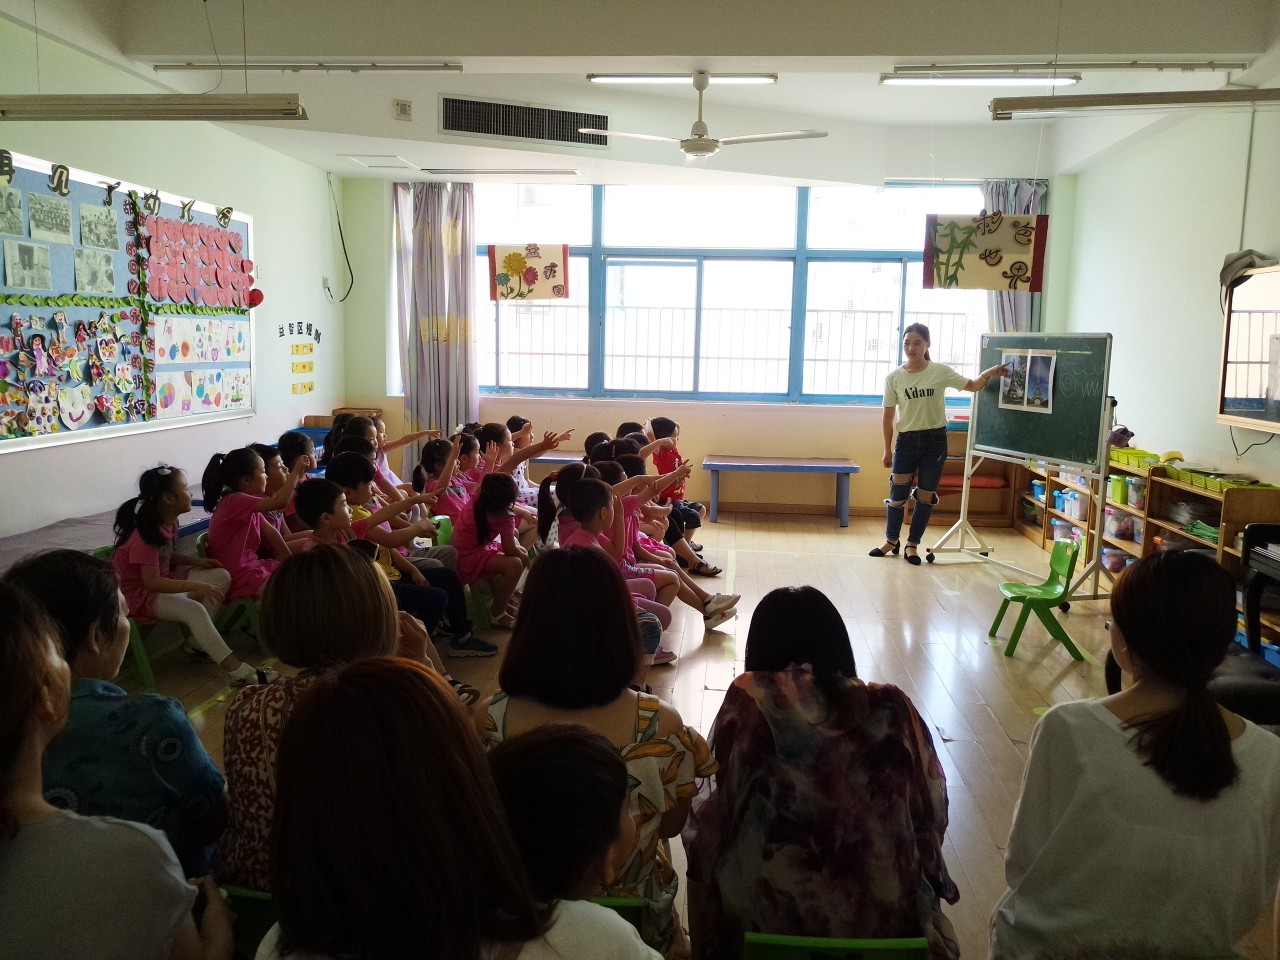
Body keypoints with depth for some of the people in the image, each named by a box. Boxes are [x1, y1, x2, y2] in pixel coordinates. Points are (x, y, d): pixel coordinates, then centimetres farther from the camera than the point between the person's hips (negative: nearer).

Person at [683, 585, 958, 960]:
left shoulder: (749, 700, -10)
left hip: (769, 918, -2)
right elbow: (932, 811, 4)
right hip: (887, 916, 3)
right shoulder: (890, 707, -4)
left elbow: (721, 810, -5)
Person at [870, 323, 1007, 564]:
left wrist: (987, 375, -16)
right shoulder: (893, 377, -3)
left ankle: (912, 545, 19)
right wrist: (887, 450, 3)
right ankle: (891, 540, 23)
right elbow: (888, 416, 2)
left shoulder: (940, 371, -4)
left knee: (926, 495, 5)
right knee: (898, 492, 2)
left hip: (935, 439, 0)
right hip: (906, 440, 0)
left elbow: (972, 386, 6)